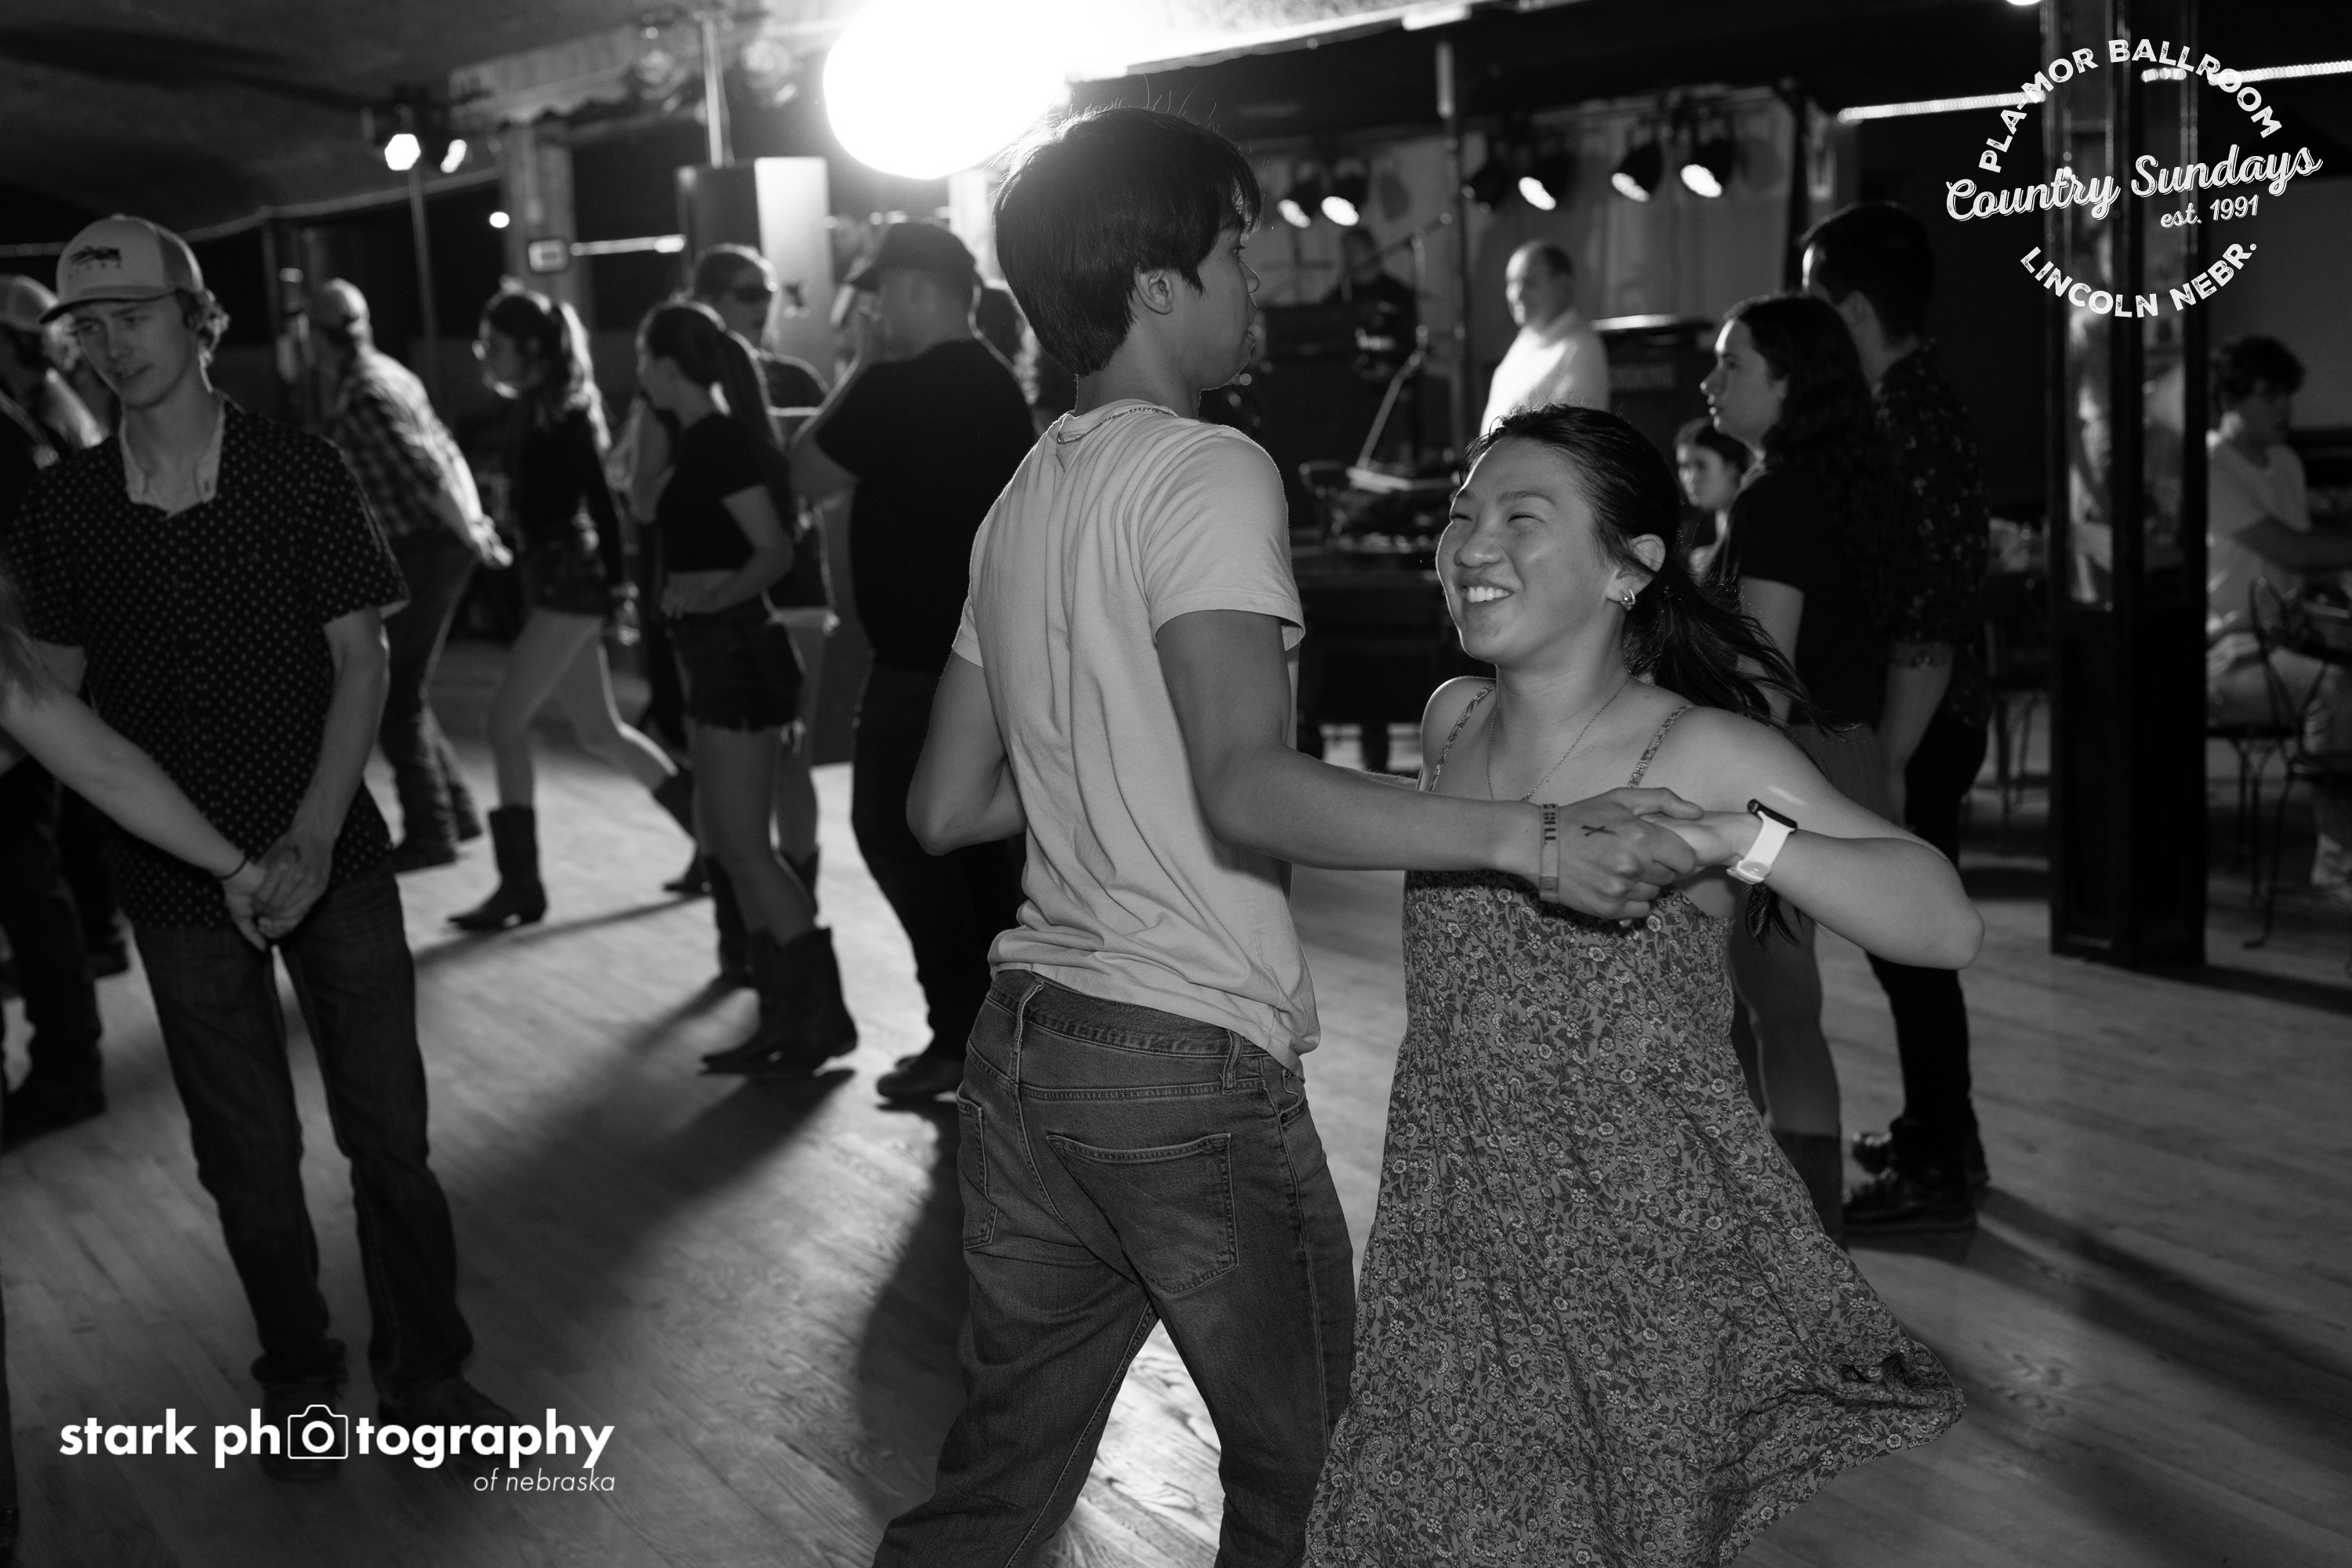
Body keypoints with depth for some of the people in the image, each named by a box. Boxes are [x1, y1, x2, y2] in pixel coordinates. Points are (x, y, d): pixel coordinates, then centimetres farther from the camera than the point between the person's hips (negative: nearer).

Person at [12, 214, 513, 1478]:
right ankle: (298, 1380, 28)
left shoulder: (298, 472, -5)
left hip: (328, 853, -1)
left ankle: (424, 1375, 19)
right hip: (178, 881, 1)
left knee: (386, 1128, 2)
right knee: (246, 1150, 9)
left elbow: (360, 663, -6)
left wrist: (314, 837, -16)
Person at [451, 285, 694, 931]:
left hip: (572, 578, -10)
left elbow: (598, 498, -18)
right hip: (552, 576, 10)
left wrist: (618, 582, -19)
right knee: (600, 731, 13)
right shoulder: (530, 409, 12)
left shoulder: (562, 412, -14)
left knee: (506, 722, -8)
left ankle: (521, 884, -2)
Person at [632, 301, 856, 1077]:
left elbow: (775, 550, -23)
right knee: (729, 845, 11)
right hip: (714, 657, 10)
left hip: (739, 653, -10)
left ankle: (824, 1018, -1)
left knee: (745, 848, -7)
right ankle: (785, 1017, 16)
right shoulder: (700, 438, 13)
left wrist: (717, 596, -29)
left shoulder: (718, 442, -15)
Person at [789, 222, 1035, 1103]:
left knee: (894, 832, -1)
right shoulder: (997, 385, 12)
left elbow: (807, 477, -7)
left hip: (924, 658, -9)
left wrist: (862, 367, -2)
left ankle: (963, 1033, -1)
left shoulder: (898, 388, -17)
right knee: (977, 832, 15)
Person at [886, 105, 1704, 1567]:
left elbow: (946, 808, 15)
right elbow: (1248, 791, -27)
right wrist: (1527, 839, -31)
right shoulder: (1207, 472, -13)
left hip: (1025, 1044, 8)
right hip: (1195, 1062, -8)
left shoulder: (1023, 497, 12)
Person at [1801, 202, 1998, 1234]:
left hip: (1915, 731, -10)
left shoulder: (1911, 427, -21)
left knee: (1905, 939, 0)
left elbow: (1931, 620, -24)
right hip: (1921, 725, 10)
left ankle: (1935, 1176, 12)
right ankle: (1940, 1134, 33)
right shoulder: (1909, 407, 10)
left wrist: (1889, 762, -23)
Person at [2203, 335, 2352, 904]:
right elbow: (2292, 550, -16)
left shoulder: (2286, 463, 18)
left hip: (2280, 637, 8)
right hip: (2223, 654, -8)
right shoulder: (2209, 466, -10)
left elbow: (2305, 565, 20)